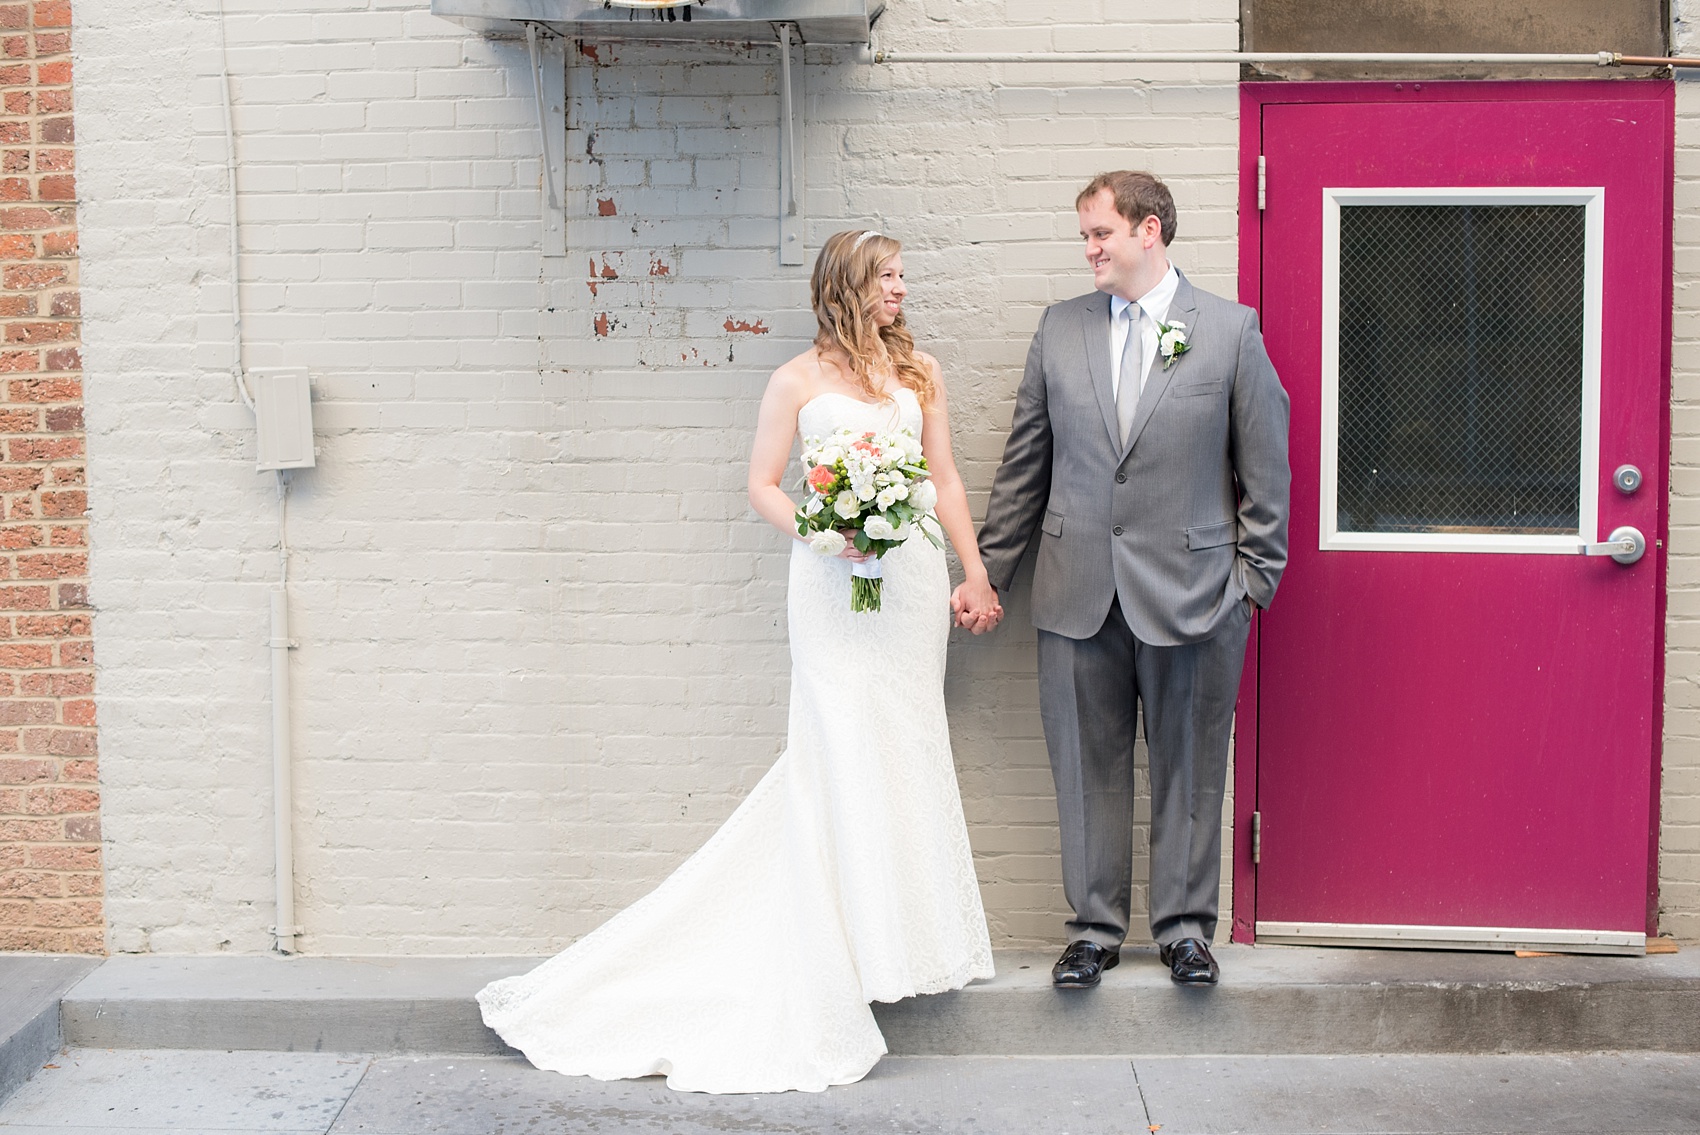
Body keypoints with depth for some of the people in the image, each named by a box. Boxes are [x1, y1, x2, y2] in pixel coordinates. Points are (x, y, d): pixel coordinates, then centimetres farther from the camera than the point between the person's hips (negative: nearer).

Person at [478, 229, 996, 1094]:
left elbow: (944, 478, 12)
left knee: (907, 747, 7)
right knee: (842, 754, -6)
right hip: (835, 584, -4)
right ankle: (858, 948, 1)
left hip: (914, 579, 4)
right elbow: (762, 485, 2)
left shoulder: (920, 372, 12)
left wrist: (976, 571, 7)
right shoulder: (798, 380, 1)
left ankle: (910, 934, 17)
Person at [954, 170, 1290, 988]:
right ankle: (1095, 926, 21)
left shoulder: (1232, 330, 1)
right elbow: (1024, 463, 11)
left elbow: (1264, 467, 3)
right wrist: (987, 573, 9)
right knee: (1088, 766, 8)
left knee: (1188, 767, 7)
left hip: (1191, 592, -2)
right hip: (1079, 592, 2)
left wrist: (1257, 576, 0)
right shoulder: (1059, 330, 8)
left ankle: (1185, 926, 22)